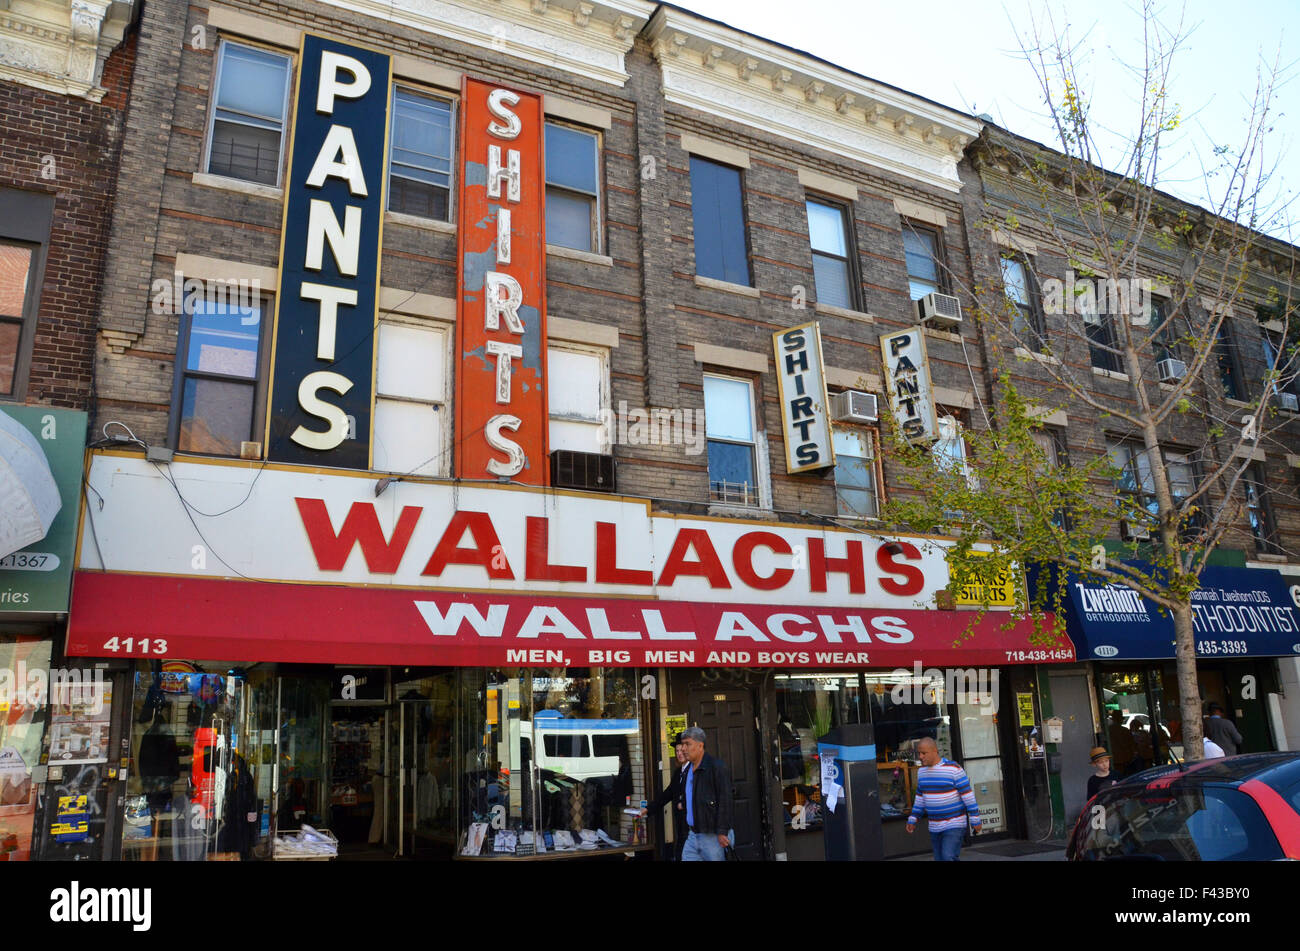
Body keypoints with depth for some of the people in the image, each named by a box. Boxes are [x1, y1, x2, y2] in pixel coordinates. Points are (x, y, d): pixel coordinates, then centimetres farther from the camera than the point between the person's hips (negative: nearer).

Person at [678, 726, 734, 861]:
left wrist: (722, 832, -20)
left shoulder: (716, 766, -11)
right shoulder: (686, 770, 14)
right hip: (692, 835, 7)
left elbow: (725, 800, -16)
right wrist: (687, 831, 18)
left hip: (713, 836, -7)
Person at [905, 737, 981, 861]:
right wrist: (912, 820, 11)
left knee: (948, 857, -19)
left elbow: (968, 795, -11)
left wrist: (975, 820, -11)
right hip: (934, 827, 6)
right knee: (939, 859, 8)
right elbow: (920, 797, 15)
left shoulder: (953, 769, -14)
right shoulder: (922, 771, 6)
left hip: (954, 824, -6)